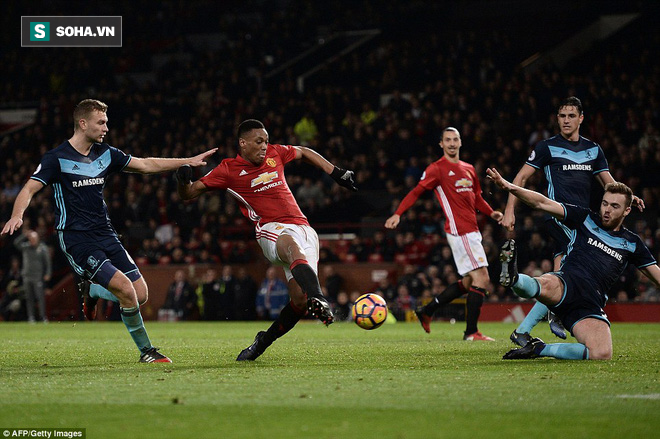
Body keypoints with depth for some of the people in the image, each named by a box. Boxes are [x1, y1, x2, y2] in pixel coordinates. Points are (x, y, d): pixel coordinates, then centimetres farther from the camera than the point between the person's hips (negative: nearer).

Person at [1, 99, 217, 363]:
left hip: (105, 236, 7)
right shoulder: (56, 159, -8)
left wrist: (189, 161, 12)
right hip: (76, 240, -7)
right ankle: (146, 351, -4)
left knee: (141, 295, -2)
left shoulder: (105, 154, 10)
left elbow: (146, 165, 17)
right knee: (126, 289, -21)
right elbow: (29, 189, -15)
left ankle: (92, 292, 27)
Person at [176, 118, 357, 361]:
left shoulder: (274, 153, 15)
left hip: (303, 227, 5)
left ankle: (264, 341, 11)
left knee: (300, 299, -12)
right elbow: (188, 193, 7)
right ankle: (318, 300, -67)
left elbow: (303, 152, 35)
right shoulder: (229, 169, 4)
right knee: (294, 247, -42)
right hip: (272, 230, -5)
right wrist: (184, 180, -16)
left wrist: (336, 173, 30)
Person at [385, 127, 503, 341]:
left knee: (469, 282, 14)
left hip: (471, 231, 9)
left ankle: (426, 311, 24)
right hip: (459, 231, -9)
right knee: (482, 279, -12)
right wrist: (398, 214, -19)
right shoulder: (437, 168, -4)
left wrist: (491, 213, 7)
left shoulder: (469, 169, 18)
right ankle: (471, 332, -7)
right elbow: (416, 191, -8)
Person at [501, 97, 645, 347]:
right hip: (558, 217, -6)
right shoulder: (547, 147, 3)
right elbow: (521, 178, 3)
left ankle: (522, 332, 4)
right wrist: (509, 211, -6)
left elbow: (609, 183, 17)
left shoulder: (593, 149, 17)